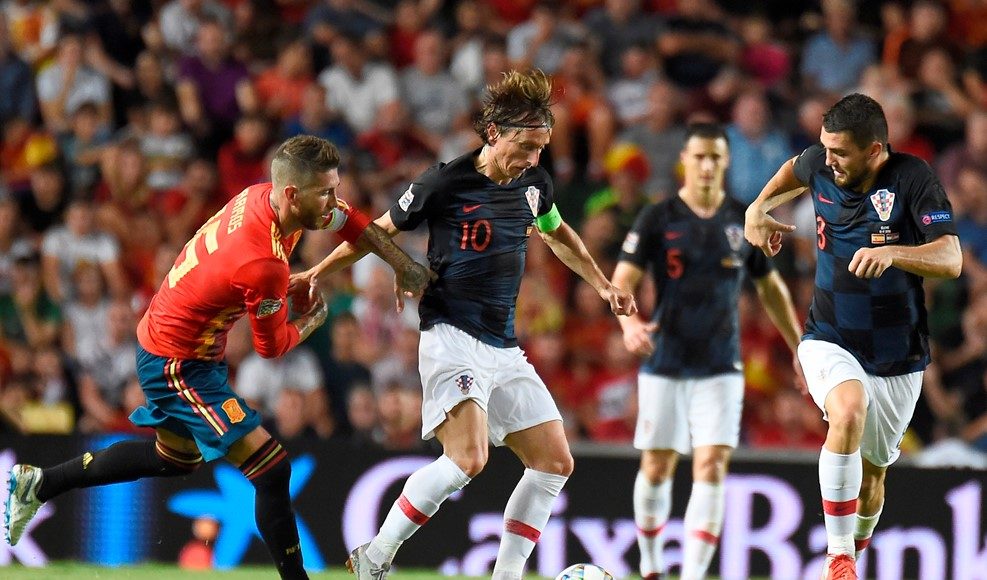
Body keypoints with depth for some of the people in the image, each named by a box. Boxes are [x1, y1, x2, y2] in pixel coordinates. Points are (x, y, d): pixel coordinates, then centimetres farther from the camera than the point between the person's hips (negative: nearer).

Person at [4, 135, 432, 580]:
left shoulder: (263, 195, -10)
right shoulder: (262, 266, -34)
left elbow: (349, 220, 10)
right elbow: (272, 346, -15)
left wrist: (403, 265, 9)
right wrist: (313, 319, 4)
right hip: (178, 365, -10)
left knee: (175, 459, 31)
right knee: (271, 469, -13)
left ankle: (38, 483, 39)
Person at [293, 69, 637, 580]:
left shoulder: (534, 184, 8)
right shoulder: (444, 183, -10)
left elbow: (558, 235, 31)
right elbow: (381, 230, 4)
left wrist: (603, 286, 29)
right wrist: (318, 273, 5)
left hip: (505, 348, 8)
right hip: (452, 340, -8)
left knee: (555, 463, 1)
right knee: (468, 458, -25)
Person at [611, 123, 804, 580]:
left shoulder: (743, 222, 5)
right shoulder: (657, 219, -2)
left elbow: (770, 288, 17)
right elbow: (621, 281, -8)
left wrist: (799, 348, 16)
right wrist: (629, 322, -29)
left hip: (721, 369, 1)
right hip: (664, 365, -1)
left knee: (711, 469, -12)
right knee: (656, 469, 6)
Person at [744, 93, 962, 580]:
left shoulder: (912, 179, -18)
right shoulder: (820, 166, -6)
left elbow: (951, 260, -29)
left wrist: (891, 253, -44)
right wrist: (758, 207, 9)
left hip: (897, 356, 0)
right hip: (830, 342, 0)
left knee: (872, 472, 13)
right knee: (850, 411, -32)